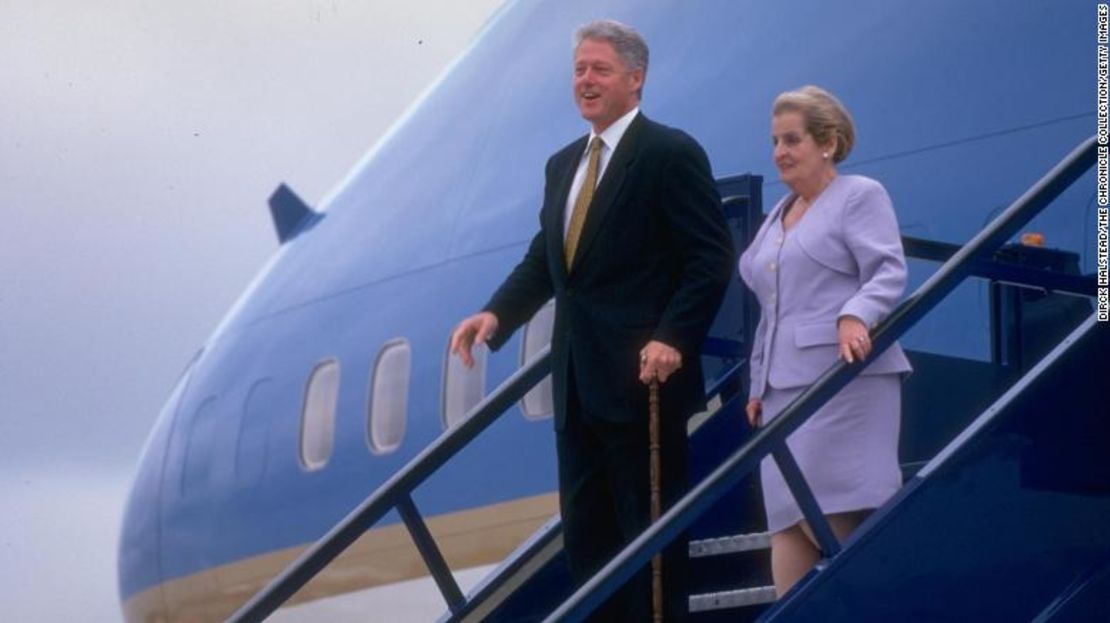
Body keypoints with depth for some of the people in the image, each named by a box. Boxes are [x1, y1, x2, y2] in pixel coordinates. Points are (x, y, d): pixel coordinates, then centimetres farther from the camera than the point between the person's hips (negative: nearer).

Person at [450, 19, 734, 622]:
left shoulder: (670, 153, -7)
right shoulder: (563, 165, 16)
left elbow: (711, 259, -12)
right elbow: (543, 260, 17)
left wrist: (672, 339, -22)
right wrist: (495, 314, 0)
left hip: (642, 378, -8)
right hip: (578, 381, 8)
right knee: (585, 531, 10)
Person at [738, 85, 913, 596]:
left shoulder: (860, 196, 2)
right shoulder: (778, 217, 25)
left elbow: (888, 272, -12)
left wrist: (856, 315, -30)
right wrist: (759, 385, 22)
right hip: (787, 388, 8)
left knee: (821, 513, -15)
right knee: (786, 520, -1)